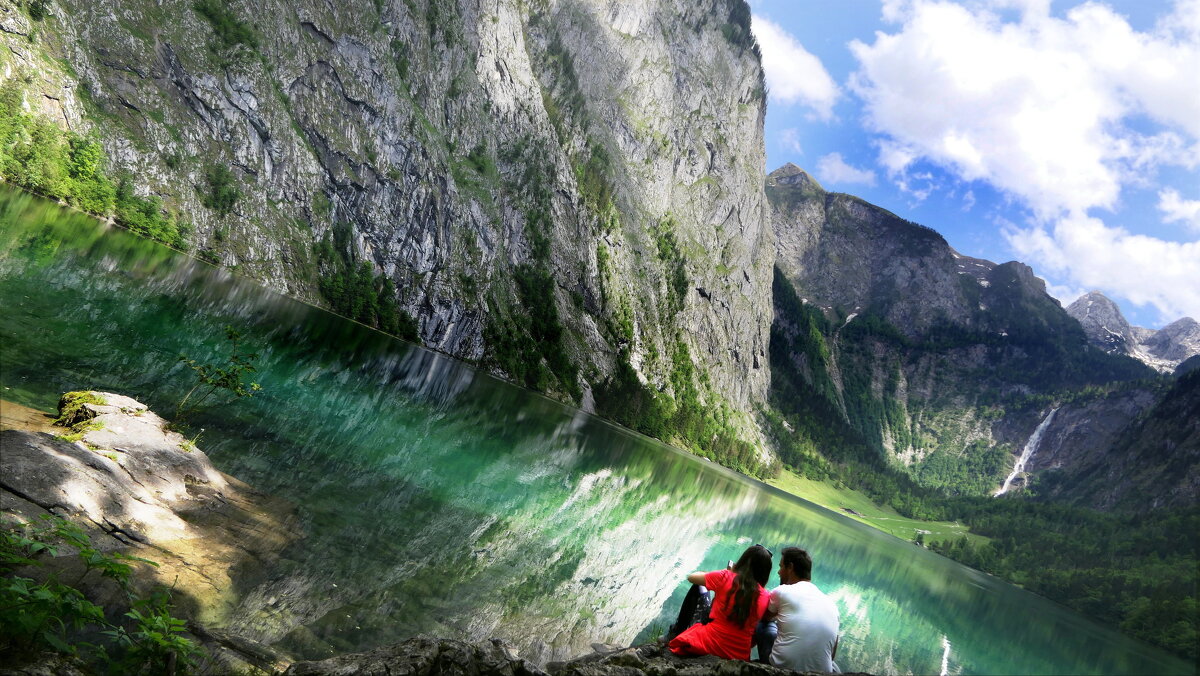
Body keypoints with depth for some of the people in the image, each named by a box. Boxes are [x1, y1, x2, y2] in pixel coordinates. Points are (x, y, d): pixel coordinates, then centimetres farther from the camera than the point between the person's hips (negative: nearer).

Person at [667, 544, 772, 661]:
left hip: (711, 644, -2)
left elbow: (691, 577, 7)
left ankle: (675, 634, 29)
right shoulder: (764, 595, -7)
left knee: (697, 589, 17)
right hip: (741, 655, 2)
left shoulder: (725, 577, -10)